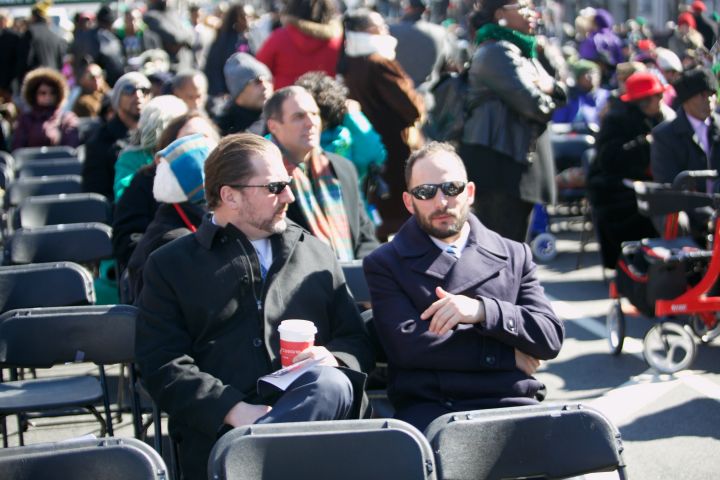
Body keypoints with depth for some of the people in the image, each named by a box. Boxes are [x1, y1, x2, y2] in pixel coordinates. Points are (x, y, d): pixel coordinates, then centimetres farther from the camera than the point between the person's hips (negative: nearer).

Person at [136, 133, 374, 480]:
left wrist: (332, 360, -4)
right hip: (217, 426, -4)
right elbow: (162, 364, 1)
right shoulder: (169, 266, 13)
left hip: (308, 410, 5)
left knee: (331, 384, -35)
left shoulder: (318, 255, 24)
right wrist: (235, 410, -16)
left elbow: (355, 341, 23)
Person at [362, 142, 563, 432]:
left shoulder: (515, 256, 18)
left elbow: (551, 338, 7)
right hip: (426, 406, -2)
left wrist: (482, 310, -11)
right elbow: (407, 345, -4)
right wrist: (506, 355, -1)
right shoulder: (384, 264, 11)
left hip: (507, 402, 3)